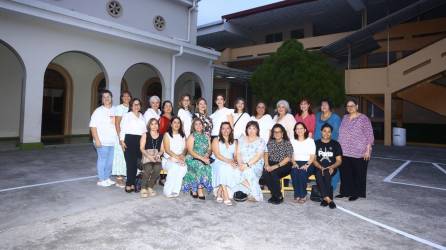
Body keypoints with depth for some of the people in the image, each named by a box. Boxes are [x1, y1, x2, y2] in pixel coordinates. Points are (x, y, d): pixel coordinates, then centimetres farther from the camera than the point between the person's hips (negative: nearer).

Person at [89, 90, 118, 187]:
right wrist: (96, 139, -15)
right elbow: (93, 126, -8)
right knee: (102, 160, 1)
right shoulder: (98, 111, -3)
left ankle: (107, 178, 24)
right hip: (102, 142, -5)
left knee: (110, 161, 10)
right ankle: (101, 180, 13)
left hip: (113, 141, 5)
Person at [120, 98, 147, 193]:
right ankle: (129, 184, 0)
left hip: (140, 140, 4)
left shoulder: (142, 116, 20)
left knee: (136, 162, 2)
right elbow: (123, 128, 0)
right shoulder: (127, 115, 6)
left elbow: (145, 129, 20)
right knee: (130, 162, -7)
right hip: (129, 139, -4)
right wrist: (122, 141, -9)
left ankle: (132, 184, 11)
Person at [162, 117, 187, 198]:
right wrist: (176, 157, -19)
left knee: (183, 168, -32)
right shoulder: (167, 135, 4)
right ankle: (168, 191, -24)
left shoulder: (183, 135, 17)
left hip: (180, 160, 3)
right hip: (168, 159, -3)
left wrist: (181, 155, -11)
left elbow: (185, 148, 10)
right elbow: (167, 150, -6)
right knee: (174, 167, -36)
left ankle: (175, 190, -24)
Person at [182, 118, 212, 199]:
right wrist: (201, 158, -21)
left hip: (204, 159, 4)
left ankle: (194, 189, -18)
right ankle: (199, 191, -21)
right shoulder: (191, 137, 0)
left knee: (207, 167, -27)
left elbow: (209, 149, 12)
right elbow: (190, 151, -10)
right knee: (200, 166, -32)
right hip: (192, 159, -4)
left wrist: (207, 154, -12)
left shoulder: (206, 137, 16)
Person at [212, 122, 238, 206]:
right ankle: (226, 197, -38)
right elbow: (217, 155, -6)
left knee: (232, 169, -31)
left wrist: (234, 161, -13)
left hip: (230, 164, 4)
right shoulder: (216, 140, 7)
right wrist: (229, 161, -17)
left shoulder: (234, 142, 20)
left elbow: (235, 155, 11)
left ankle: (219, 194, -21)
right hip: (218, 163, -3)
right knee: (222, 169, -36)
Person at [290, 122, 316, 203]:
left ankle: (303, 195, -20)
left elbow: (312, 156, 0)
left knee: (302, 172, -33)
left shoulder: (310, 141, 8)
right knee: (294, 172, -31)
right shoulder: (292, 141, 14)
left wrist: (306, 165, -15)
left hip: (307, 163, -2)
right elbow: (291, 155, 7)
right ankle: (297, 195, -21)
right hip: (296, 163, 2)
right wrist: (294, 163, -12)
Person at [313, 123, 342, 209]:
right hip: (319, 168, 0)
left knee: (326, 174, -34)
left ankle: (325, 198, -28)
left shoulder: (335, 144, 12)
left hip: (331, 168, 0)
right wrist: (320, 167, -14)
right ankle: (329, 199, -35)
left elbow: (339, 160, 7)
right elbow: (313, 159, 5)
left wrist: (332, 167, -13)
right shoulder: (316, 143, 11)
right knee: (319, 174, -34)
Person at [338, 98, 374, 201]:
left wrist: (368, 150, -14)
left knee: (358, 173, 5)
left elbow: (369, 135, -9)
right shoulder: (345, 118, 11)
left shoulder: (363, 118, -6)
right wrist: (339, 147, 14)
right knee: (345, 172, 9)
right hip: (345, 152, 5)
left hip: (359, 153, -5)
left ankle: (356, 193, 17)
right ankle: (345, 191, 22)